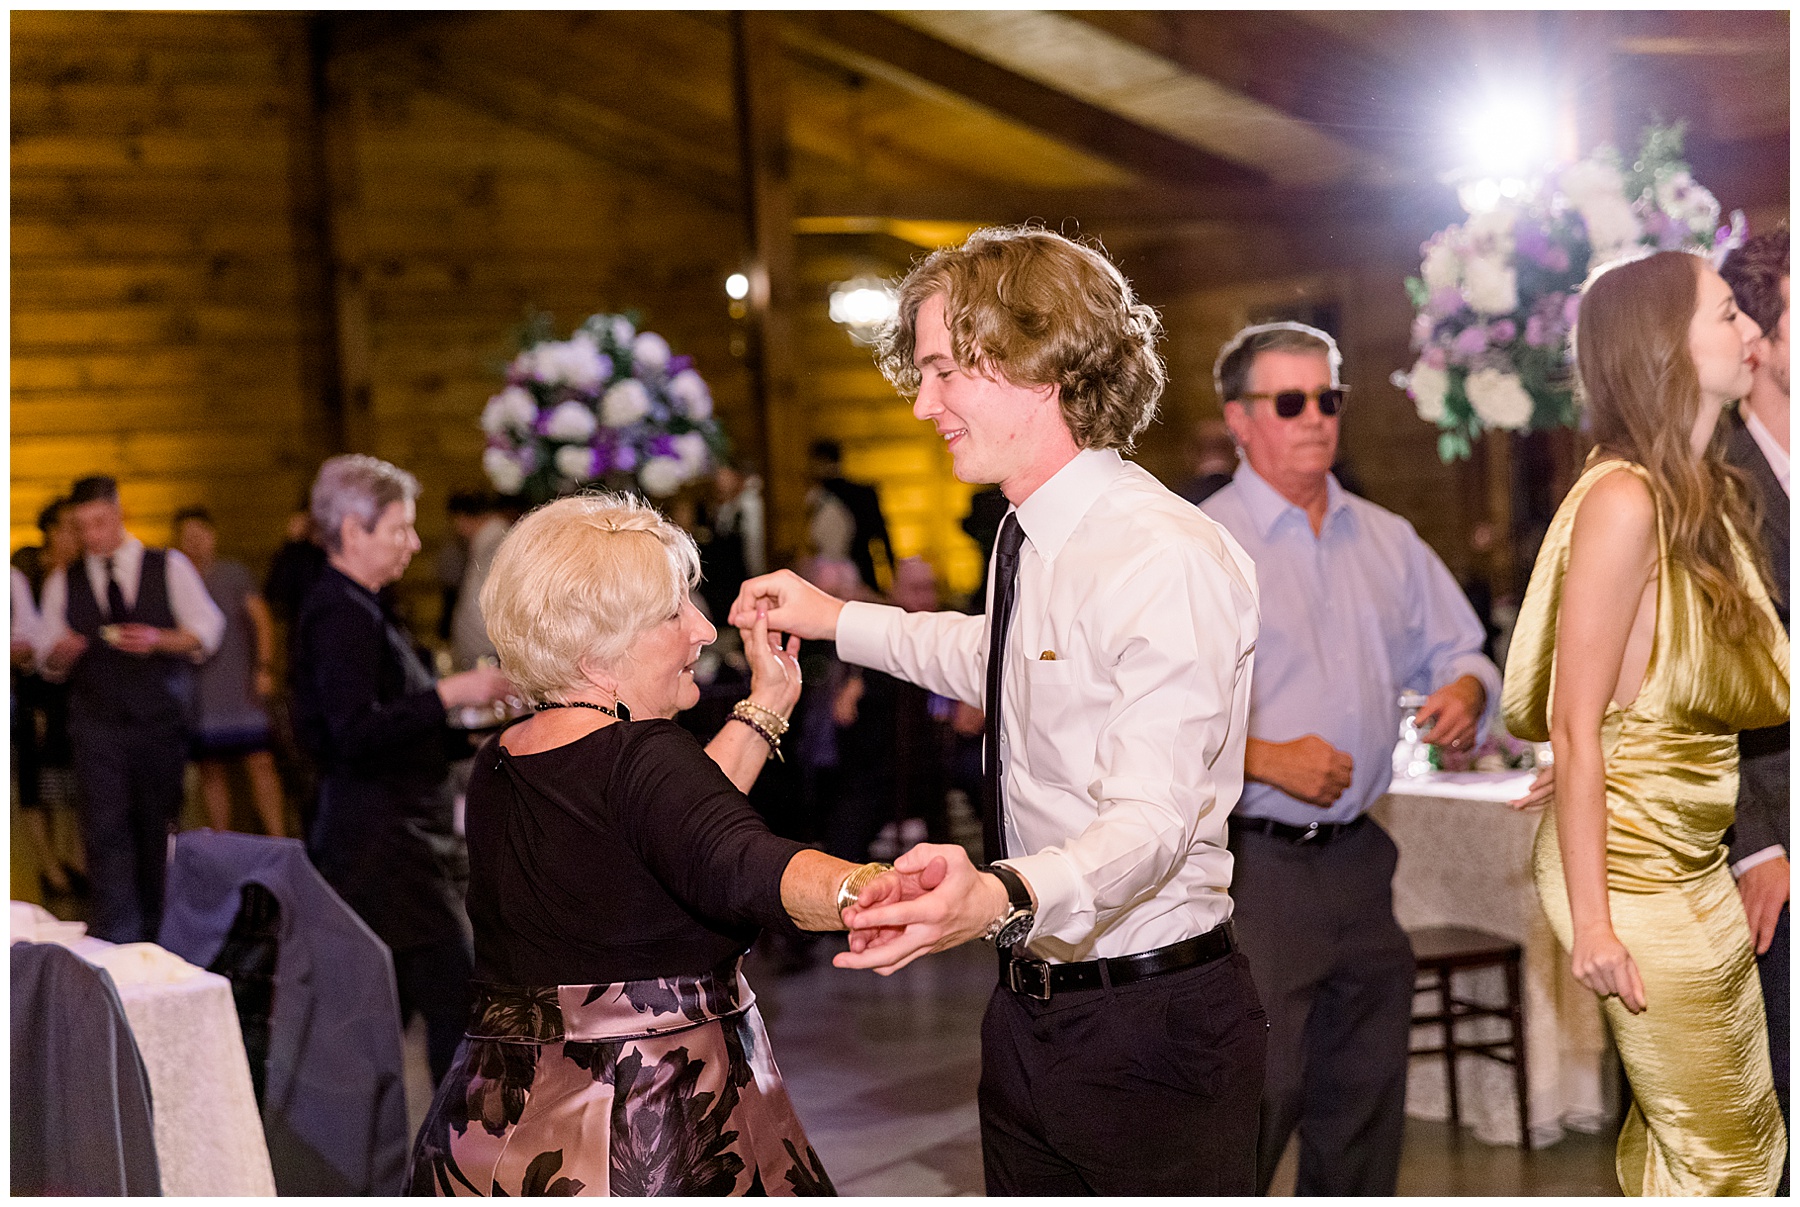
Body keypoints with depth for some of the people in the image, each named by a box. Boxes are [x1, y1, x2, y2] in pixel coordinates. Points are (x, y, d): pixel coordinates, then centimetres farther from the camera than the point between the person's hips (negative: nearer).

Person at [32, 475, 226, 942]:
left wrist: (158, 639, -15)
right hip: (96, 723, 0)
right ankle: (114, 939, -11)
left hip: (162, 717, 0)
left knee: (157, 827, 6)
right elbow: (49, 661, 11)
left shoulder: (170, 567, 4)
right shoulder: (62, 582, 10)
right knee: (105, 829, -10)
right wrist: (60, 653, -13)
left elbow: (206, 631, 3)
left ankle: (155, 932, 19)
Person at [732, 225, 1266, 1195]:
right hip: (1028, 1010, 9)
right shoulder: (1028, 539, 8)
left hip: (1150, 1021, -8)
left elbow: (1153, 817, -30)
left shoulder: (1169, 562, -21)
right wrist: (837, 620, 29)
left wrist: (1003, 896, -47)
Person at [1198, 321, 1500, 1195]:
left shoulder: (1387, 541, 13)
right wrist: (1267, 759, -22)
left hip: (1357, 858, 7)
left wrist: (1465, 691, -1)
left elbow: (1455, 650, 22)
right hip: (1252, 866, -6)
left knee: (1364, 1106, 14)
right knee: (1250, 1102, -9)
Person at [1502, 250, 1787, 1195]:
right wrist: (1590, 923, -19)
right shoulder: (1624, 501, -18)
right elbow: (1574, 723, -19)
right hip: (1631, 869, -8)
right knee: (1714, 1154, 3)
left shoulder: (1705, 496, 9)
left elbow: (1751, 689, 5)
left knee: (1749, 1132, 15)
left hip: (1694, 864, 8)